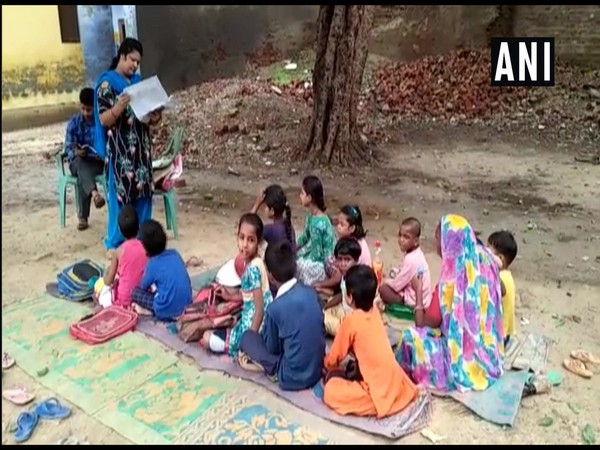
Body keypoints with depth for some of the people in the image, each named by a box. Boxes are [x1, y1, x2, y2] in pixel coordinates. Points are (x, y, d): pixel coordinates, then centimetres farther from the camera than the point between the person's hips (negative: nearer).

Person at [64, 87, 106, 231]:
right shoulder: (74, 122, 2)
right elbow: (68, 146, -5)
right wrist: (75, 152, -29)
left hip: (98, 162, -1)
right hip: (78, 163, 1)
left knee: (82, 177, -33)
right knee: (81, 163, -36)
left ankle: (83, 217, -30)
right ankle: (95, 193, -63)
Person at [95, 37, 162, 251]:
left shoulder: (138, 81, 13)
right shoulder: (107, 83, -7)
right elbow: (104, 119, -14)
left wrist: (154, 117, -5)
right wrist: (119, 107, -32)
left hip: (141, 147, 7)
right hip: (120, 151, -6)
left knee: (143, 193, 8)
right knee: (121, 194, -2)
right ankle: (116, 242, 11)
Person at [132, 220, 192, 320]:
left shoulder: (153, 264, -11)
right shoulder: (175, 253, 5)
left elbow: (144, 286, 6)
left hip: (169, 311, -6)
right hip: (187, 305, 6)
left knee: (135, 292, 9)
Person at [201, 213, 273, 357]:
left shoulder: (253, 267, -26)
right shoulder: (251, 262, 1)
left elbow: (260, 309, -25)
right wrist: (230, 295, 17)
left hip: (254, 324, -9)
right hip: (249, 318, 9)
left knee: (207, 338, 2)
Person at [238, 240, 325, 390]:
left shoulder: (275, 308, -21)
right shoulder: (311, 292, -4)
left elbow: (273, 348, -6)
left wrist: (265, 332, 15)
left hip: (293, 378, -6)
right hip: (317, 369, 6)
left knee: (248, 337, 7)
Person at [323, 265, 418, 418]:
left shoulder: (351, 320, -15)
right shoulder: (375, 312, 5)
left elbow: (334, 357, -1)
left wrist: (326, 364, 19)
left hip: (380, 393, -8)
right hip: (398, 385, 8)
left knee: (330, 390, -12)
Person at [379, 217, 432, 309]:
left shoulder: (411, 260, -26)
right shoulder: (417, 253, 2)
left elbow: (397, 285, -18)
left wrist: (386, 281, 0)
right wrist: (397, 272, 4)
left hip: (415, 302, -10)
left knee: (383, 289, -10)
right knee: (388, 283, 21)